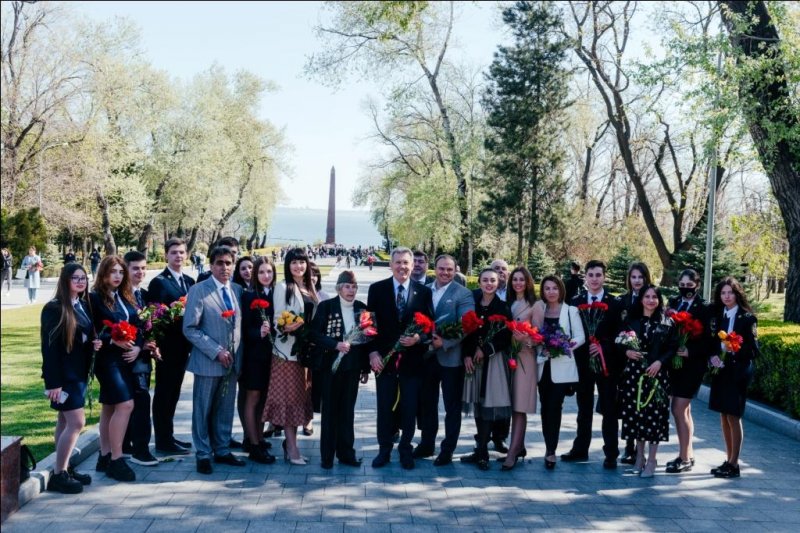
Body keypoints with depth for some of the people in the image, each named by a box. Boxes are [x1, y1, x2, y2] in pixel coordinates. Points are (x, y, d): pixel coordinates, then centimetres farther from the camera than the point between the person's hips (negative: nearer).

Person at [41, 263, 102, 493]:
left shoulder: (83, 306, 9)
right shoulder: (54, 308, -15)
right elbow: (49, 346, -18)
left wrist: (95, 344, -3)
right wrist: (53, 382, -21)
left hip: (78, 372, 8)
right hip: (63, 375, -8)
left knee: (66, 422, 14)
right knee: (76, 422, -10)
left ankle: (64, 469, 21)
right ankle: (58, 474, -2)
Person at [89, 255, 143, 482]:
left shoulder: (126, 297, 12)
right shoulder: (94, 298, -7)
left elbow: (138, 325, 10)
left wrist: (137, 347, -7)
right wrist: (113, 340, -22)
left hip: (125, 358, 7)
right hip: (107, 359, -7)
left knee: (110, 407, 12)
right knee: (125, 405, -14)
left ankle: (105, 456, 20)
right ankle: (116, 460, -6)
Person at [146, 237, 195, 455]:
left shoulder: (190, 281, 12)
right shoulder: (159, 282, -9)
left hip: (183, 345, 7)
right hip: (167, 345, -7)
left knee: (173, 392, 15)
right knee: (164, 393, 2)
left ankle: (168, 436, 25)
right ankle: (163, 441, 8)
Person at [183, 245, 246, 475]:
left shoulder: (237, 290, 8)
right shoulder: (198, 290, -8)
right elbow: (190, 329, -11)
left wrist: (237, 354, 4)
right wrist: (216, 351, -16)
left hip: (232, 361, 5)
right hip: (208, 361, -5)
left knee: (226, 409, 13)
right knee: (203, 410, 5)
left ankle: (222, 451, 25)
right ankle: (203, 454, 17)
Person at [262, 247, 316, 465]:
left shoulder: (309, 288, 13)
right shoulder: (283, 287, -6)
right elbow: (279, 318, -11)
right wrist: (288, 326, -30)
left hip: (305, 348, 7)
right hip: (287, 348, -7)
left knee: (299, 396, 10)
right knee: (288, 396, -4)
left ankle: (290, 442, 18)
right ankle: (292, 448, -2)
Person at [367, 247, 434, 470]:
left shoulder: (424, 292, 2)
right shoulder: (377, 289, 1)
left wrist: (419, 338, -15)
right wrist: (373, 352, -8)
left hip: (412, 359, 0)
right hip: (385, 358, 0)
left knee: (410, 408, 8)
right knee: (384, 408, 8)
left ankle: (406, 450, 23)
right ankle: (384, 450, 21)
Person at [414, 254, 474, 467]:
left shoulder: (463, 294, -6)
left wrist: (445, 343, -19)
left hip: (451, 357, -4)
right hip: (427, 356, 5)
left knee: (452, 407, 5)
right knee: (427, 403, 15)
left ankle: (448, 450, 14)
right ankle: (427, 444, 28)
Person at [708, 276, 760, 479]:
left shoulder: (747, 317, -7)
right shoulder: (717, 315, 9)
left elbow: (752, 349, -7)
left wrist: (735, 349, -22)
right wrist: (713, 356, -7)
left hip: (737, 371, -6)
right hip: (720, 370, 6)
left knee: (733, 416, -3)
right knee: (724, 415, 10)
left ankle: (734, 464, 4)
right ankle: (729, 460, 19)